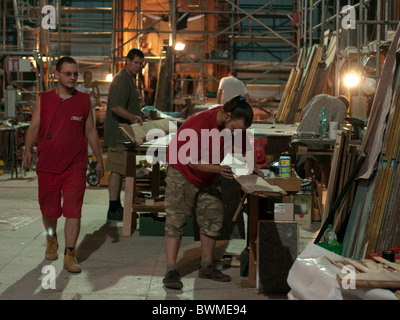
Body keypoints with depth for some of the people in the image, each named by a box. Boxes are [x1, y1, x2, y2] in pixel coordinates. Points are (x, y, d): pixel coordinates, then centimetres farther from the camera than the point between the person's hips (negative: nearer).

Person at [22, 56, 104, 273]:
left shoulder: (84, 100, 4)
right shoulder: (43, 99, 2)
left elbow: (91, 131, 10)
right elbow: (34, 127, 1)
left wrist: (99, 159, 11)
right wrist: (28, 150, -14)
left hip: (75, 167, -1)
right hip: (47, 166, 1)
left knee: (73, 211, -7)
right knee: (49, 210, 12)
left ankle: (70, 255, 0)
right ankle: (52, 241, 40)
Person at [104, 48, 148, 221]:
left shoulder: (130, 79, 20)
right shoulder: (121, 80, -15)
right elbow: (116, 107, -25)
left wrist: (140, 115, 27)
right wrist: (133, 117, -36)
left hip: (126, 134, 11)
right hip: (118, 134, -11)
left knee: (121, 170, 14)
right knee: (117, 170, -9)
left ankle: (117, 206, 21)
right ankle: (113, 210, -6)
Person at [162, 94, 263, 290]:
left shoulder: (234, 126, -13)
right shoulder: (200, 123, -32)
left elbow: (245, 146, 5)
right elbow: (193, 162, -28)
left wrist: (253, 166, -11)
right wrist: (218, 169, -41)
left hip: (209, 178, 7)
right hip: (183, 173, -6)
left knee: (213, 219, 4)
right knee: (176, 220, -9)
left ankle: (206, 267, 14)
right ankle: (171, 271, -10)